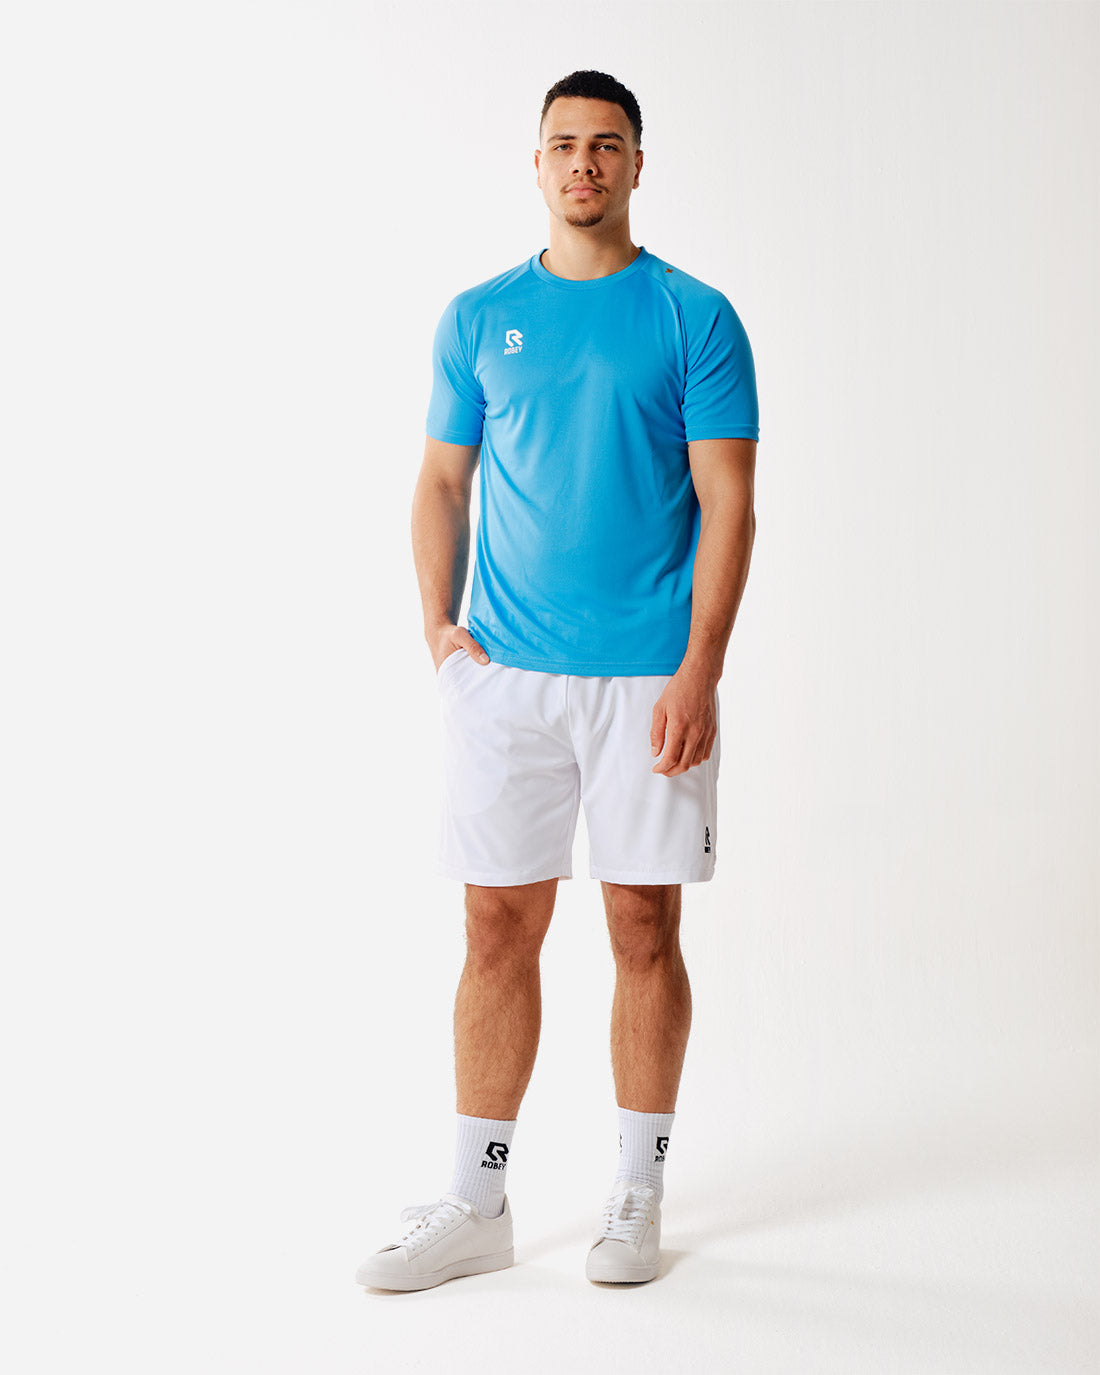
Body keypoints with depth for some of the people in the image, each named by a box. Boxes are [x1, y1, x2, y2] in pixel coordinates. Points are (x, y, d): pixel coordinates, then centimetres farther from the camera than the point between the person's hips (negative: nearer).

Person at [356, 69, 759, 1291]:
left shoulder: (693, 318, 0)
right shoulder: (478, 318, 9)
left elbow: (727, 505, -4)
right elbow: (442, 482, 13)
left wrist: (698, 673, -13)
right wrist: (439, 628, -1)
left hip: (648, 676, -2)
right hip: (505, 675, 2)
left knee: (644, 928, 5)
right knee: (498, 929, 4)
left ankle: (637, 1198, 19)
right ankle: (475, 1208, 15)